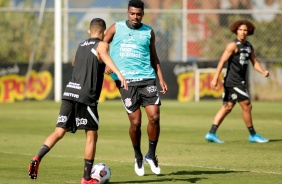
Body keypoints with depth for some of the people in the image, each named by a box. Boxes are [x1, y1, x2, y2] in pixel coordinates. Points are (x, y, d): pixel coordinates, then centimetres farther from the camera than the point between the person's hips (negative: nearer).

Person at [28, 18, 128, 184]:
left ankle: (38, 158, -20)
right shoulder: (102, 45, 3)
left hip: (69, 92, 6)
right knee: (92, 135, 5)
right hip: (86, 96, -6)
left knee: (59, 131, 3)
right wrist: (118, 73, -38)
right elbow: (105, 56, -22)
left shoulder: (82, 45, 23)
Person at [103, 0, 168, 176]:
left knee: (154, 117, -9)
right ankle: (138, 157, 18)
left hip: (147, 79, 2)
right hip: (126, 81, -2)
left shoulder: (148, 32, 11)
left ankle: (151, 155, 11)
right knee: (135, 122, -4)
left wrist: (161, 79, 11)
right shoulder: (116, 28, 5)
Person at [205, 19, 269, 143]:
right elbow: (222, 61, -14)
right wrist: (215, 78, -21)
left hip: (240, 81, 8)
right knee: (247, 105, -5)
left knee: (227, 107, 7)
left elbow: (254, 62, 10)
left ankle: (211, 133, 8)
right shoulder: (233, 45, -9)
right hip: (233, 81, -8)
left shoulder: (249, 47, 15)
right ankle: (253, 135, 5)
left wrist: (263, 72, -10)